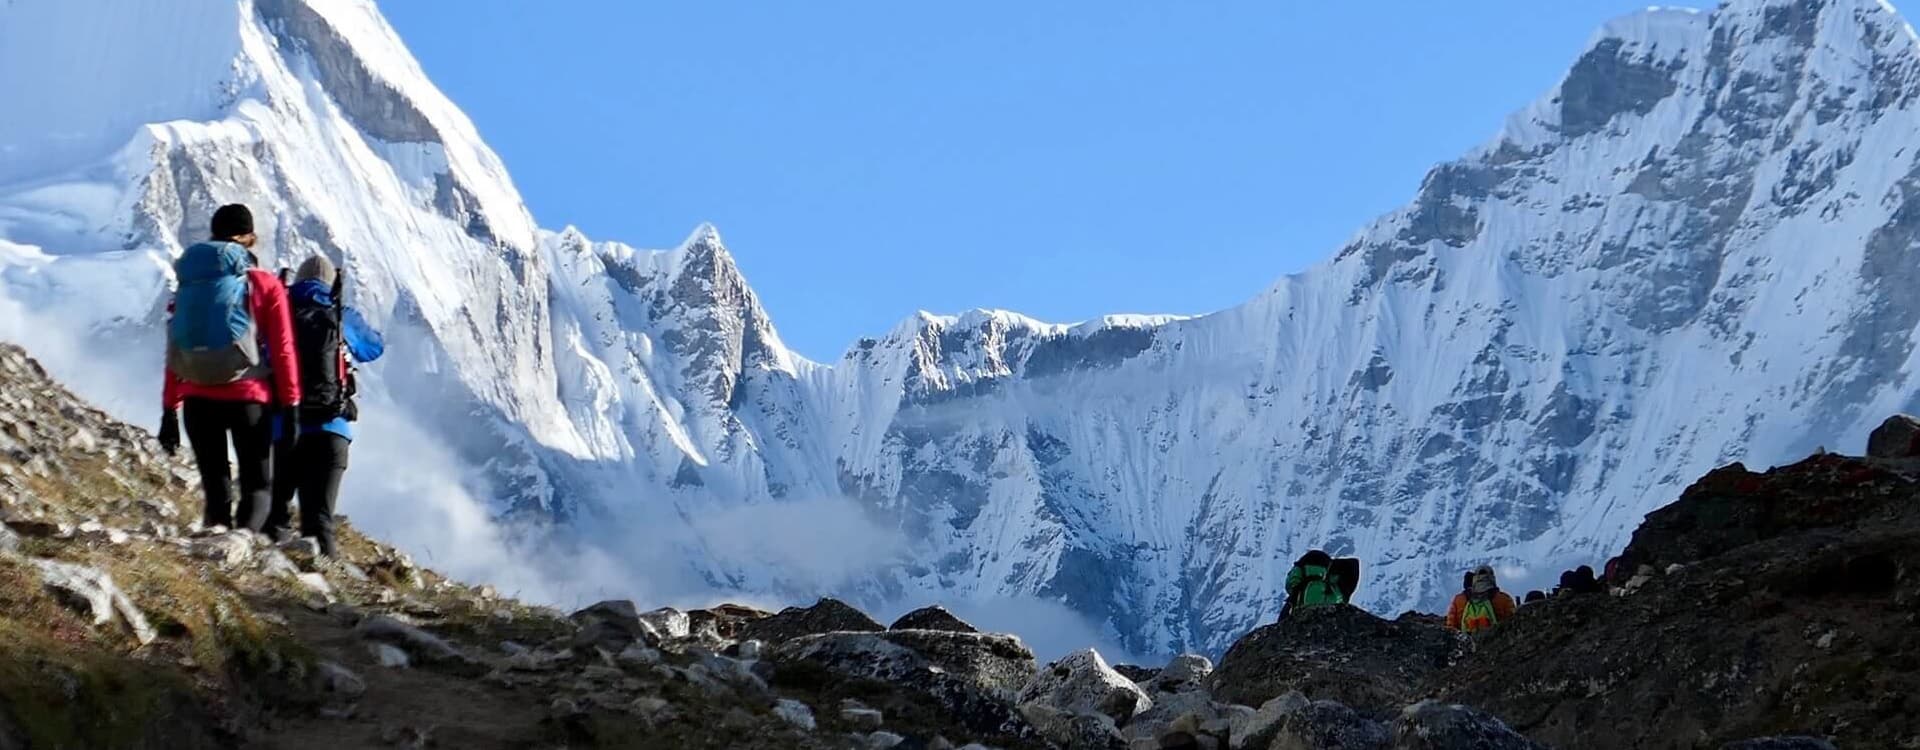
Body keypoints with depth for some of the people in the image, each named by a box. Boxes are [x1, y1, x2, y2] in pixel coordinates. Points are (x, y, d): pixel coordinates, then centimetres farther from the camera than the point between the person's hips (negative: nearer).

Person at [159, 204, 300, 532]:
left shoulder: (189, 283, 10)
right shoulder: (265, 285, 1)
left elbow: (174, 353, 10)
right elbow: (282, 350, -4)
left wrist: (169, 410, 14)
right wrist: (291, 406, 0)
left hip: (197, 400, 3)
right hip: (247, 398, -3)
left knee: (215, 489, 12)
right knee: (259, 486, 4)